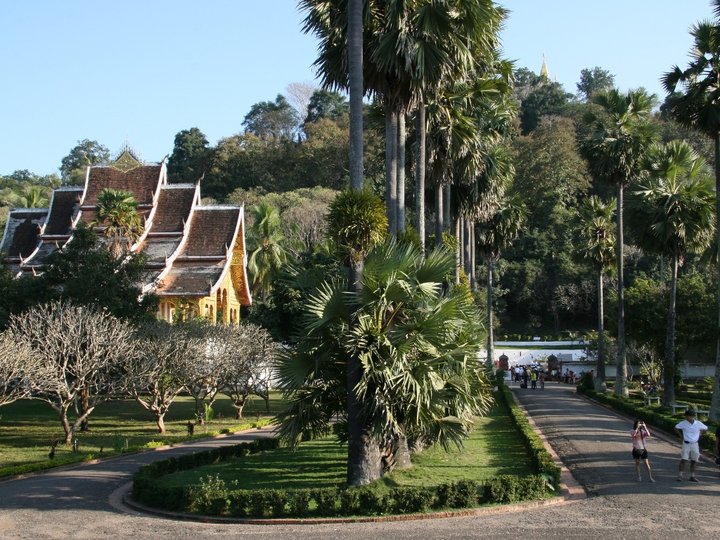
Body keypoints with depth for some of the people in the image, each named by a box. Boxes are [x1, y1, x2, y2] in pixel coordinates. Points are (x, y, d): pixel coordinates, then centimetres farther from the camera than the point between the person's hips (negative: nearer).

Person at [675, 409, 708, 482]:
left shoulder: (698, 423, -5)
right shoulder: (683, 423, -8)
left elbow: (705, 428, 13)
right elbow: (676, 427, 8)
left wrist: (698, 433, 7)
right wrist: (681, 435, 4)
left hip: (695, 444, 2)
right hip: (686, 444, -2)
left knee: (694, 461, 8)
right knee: (683, 460, -9)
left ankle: (692, 476, 17)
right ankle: (680, 475, -6)